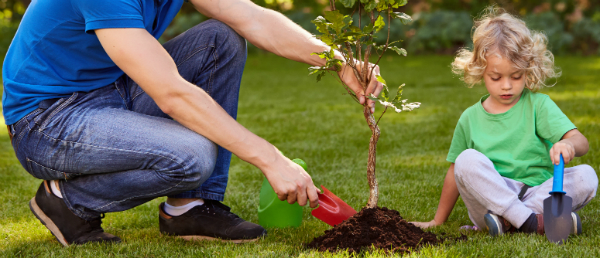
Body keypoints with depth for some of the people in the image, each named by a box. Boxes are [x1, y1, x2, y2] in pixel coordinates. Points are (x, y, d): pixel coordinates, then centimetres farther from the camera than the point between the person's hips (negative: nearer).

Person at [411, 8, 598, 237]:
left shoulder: (539, 105, 5)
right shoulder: (470, 119, 11)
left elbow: (581, 142, -8)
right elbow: (456, 173, 19)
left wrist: (568, 145, -34)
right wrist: (438, 221, 21)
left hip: (539, 193, 0)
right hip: (492, 198, 0)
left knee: (586, 176, -26)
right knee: (467, 159, -26)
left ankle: (509, 220, -33)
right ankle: (531, 222, -36)